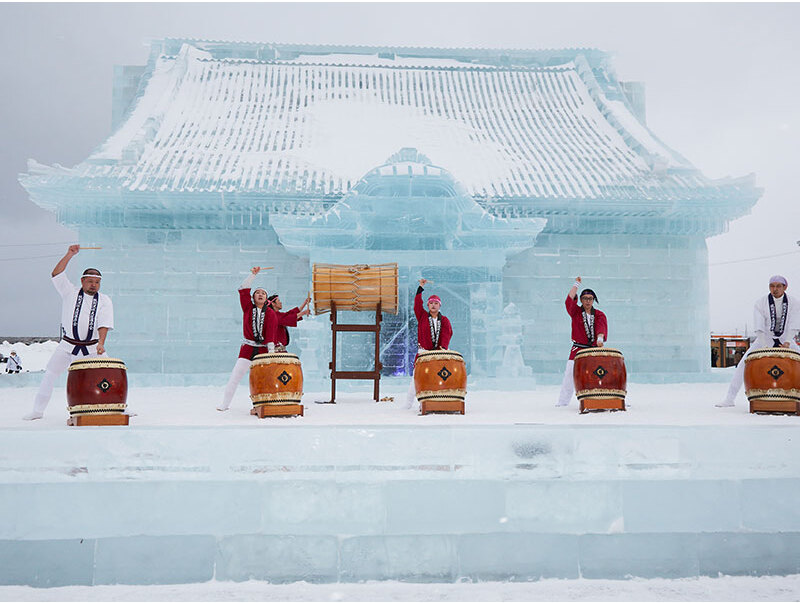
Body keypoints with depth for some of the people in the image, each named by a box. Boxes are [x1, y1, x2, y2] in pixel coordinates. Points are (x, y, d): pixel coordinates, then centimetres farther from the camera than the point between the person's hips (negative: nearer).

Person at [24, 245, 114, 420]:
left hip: (92, 347, 0)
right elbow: (56, 274, -8)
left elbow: (104, 324, -8)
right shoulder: (71, 292, 3)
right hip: (68, 345, 0)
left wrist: (101, 343, -23)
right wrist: (70, 255, -15)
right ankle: (38, 410, 11)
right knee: (49, 374, -2)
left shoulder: (104, 301, 1)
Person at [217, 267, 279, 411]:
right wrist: (253, 274, -10)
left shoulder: (271, 314, 4)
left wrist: (271, 352, -18)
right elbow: (243, 290, -4)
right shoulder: (248, 307, 8)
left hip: (264, 349, 0)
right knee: (235, 376, -5)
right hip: (248, 348, 0)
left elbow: (271, 333, -7)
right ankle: (225, 404, 3)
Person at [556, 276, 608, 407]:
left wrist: (600, 339, -29)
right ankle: (562, 402, -4)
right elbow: (569, 300, -11)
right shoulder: (576, 312, 7)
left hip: (595, 349, 1)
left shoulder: (599, 315, 8)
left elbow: (601, 327, -9)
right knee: (570, 374, -10)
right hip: (578, 349, -1)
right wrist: (577, 284, -7)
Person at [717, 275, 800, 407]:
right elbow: (758, 328, -18)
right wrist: (766, 347, -29)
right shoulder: (760, 303, -15)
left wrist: (787, 342, -31)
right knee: (743, 364, -15)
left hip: (785, 341, 2)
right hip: (764, 339, -1)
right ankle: (730, 398, -9)